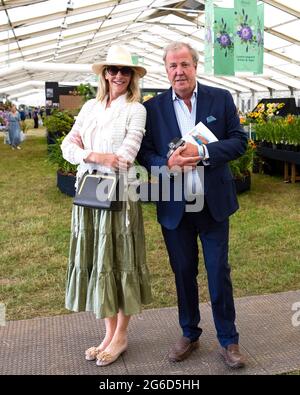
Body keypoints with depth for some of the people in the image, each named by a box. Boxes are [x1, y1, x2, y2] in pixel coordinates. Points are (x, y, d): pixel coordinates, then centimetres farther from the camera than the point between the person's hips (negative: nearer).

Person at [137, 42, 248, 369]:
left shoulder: (221, 99, 0)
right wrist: (167, 164, -21)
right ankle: (189, 334, 34)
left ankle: (228, 339, 26)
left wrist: (201, 152, -19)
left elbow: (239, 141, -3)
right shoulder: (153, 107, 2)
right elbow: (144, 152, 1)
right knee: (183, 272, 14)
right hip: (174, 206, 1)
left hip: (213, 203, -1)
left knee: (219, 272, 7)